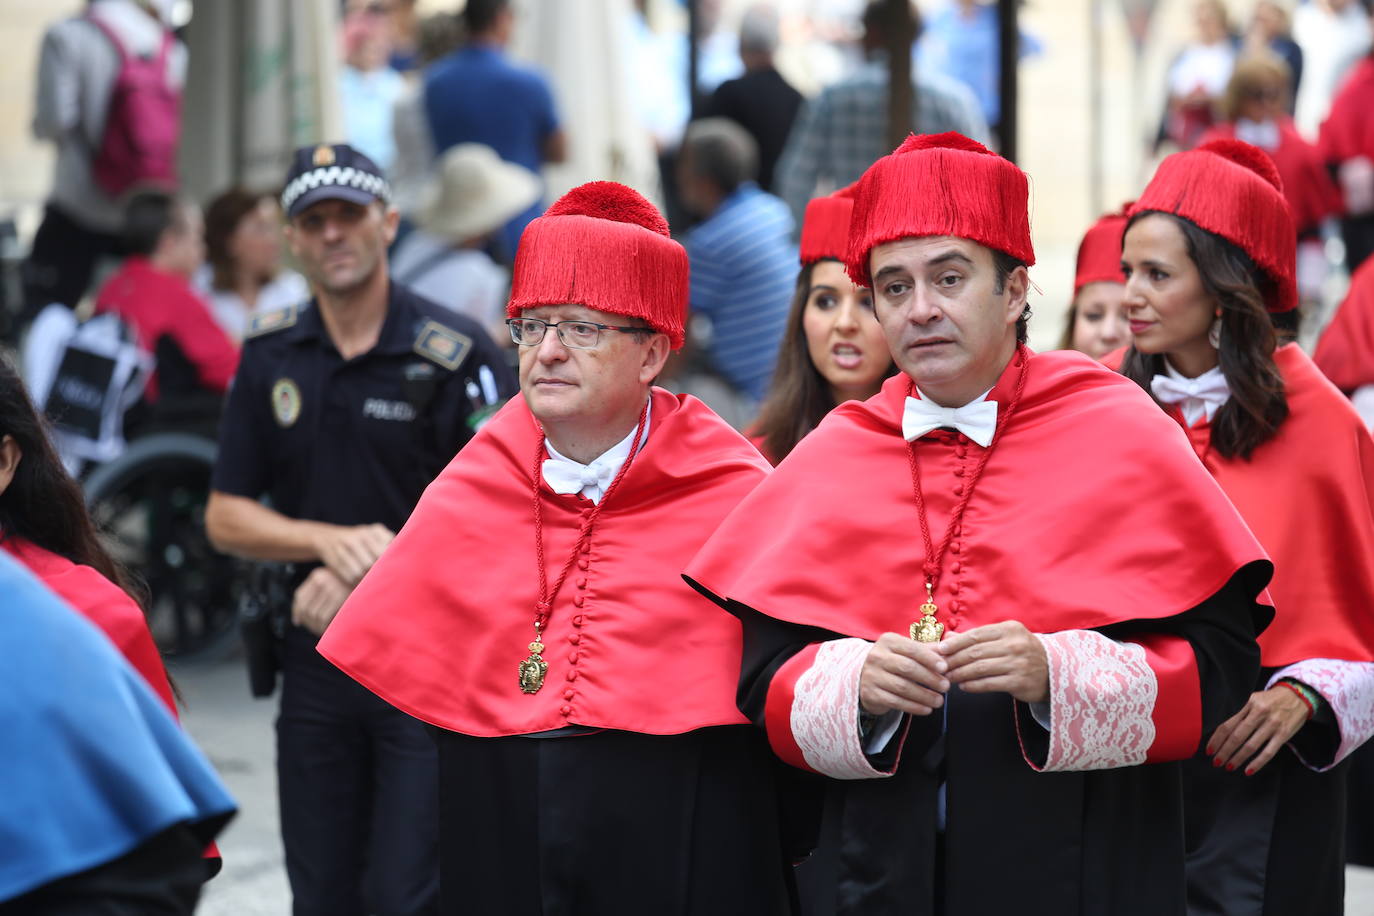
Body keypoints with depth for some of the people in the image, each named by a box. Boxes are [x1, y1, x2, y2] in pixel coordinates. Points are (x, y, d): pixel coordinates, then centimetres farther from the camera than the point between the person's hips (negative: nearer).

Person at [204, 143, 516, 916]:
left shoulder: (454, 352, -8)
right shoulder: (271, 354, 7)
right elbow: (225, 517, 7)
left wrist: (372, 575, -14)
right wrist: (329, 541, -11)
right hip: (317, 657, 5)